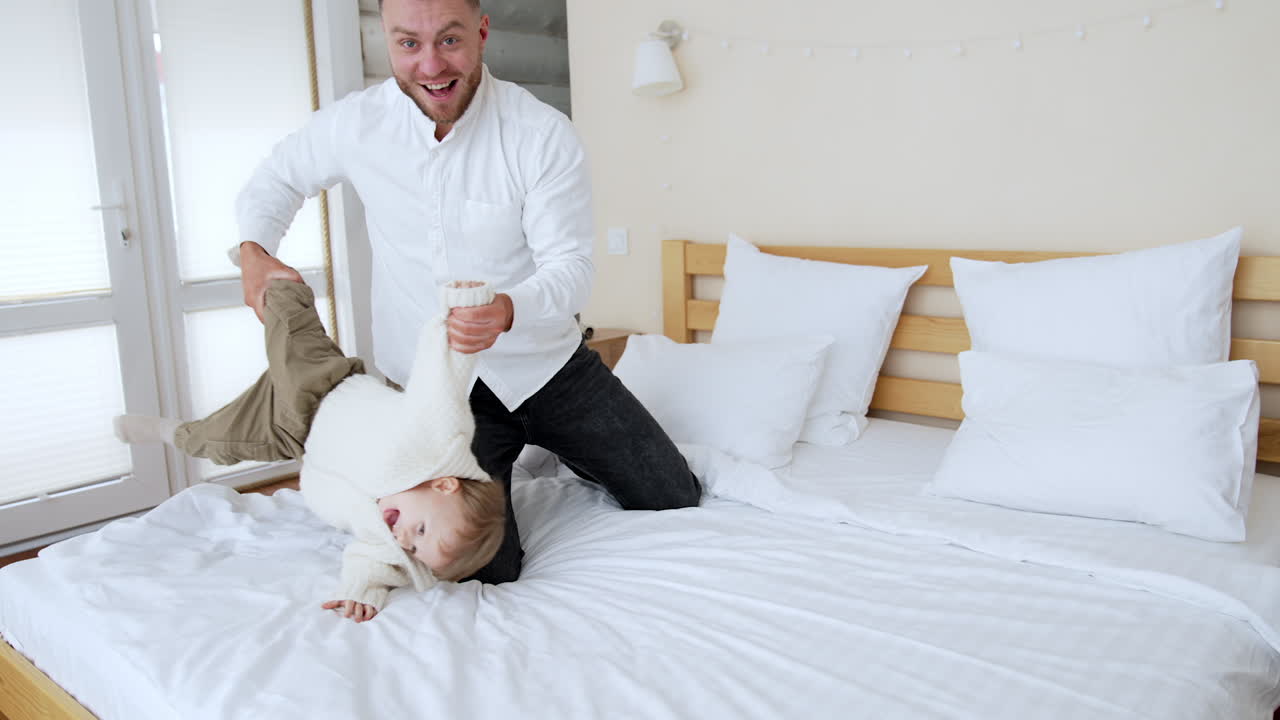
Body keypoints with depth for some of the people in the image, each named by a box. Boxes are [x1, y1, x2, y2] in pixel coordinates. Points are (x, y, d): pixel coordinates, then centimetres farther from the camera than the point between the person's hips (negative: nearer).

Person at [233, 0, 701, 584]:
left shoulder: (544, 135, -15)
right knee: (487, 568, -12)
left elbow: (570, 268, -18)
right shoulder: (356, 125, -8)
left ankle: (554, 450, 33)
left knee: (676, 498, 6)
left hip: (546, 364, 1)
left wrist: (508, 309, -39)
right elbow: (277, 179, 13)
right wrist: (254, 250, -7)